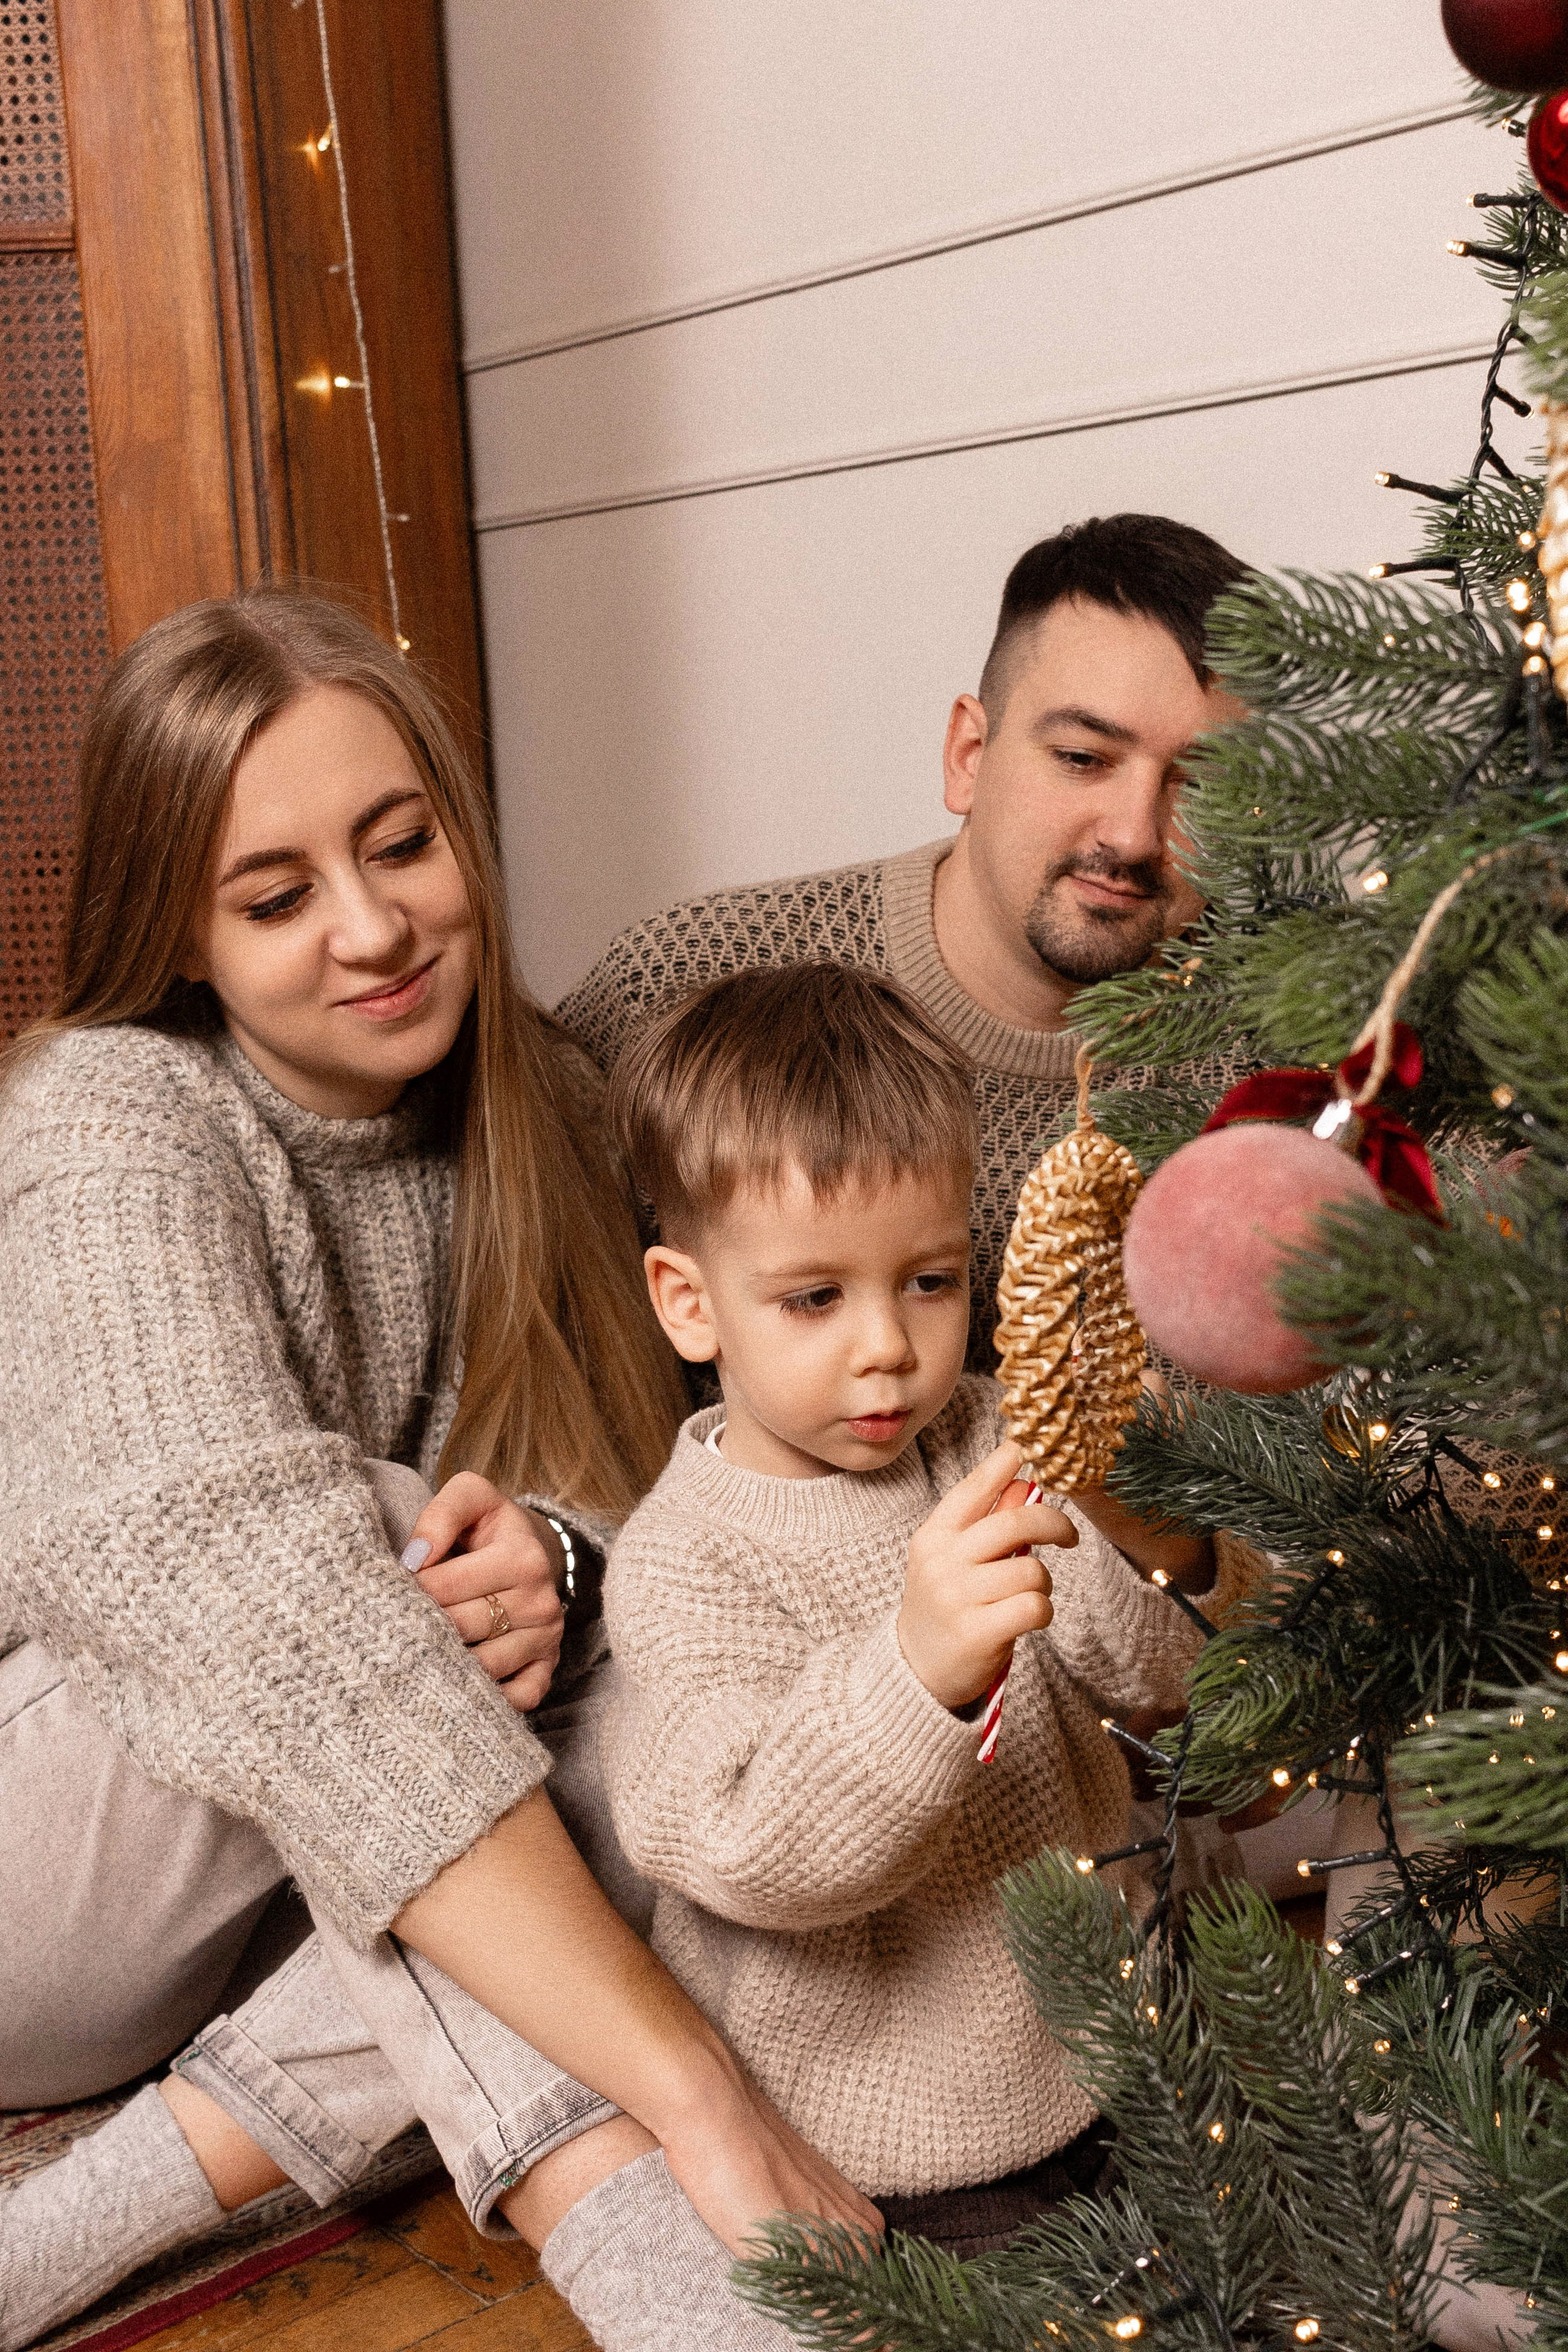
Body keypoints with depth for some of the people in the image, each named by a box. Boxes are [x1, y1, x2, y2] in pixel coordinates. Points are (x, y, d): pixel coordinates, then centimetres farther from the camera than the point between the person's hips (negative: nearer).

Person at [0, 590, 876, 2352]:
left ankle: (181, 2163, -22)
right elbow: (283, 1610, -38)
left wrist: (548, 1555, -29)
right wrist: (698, 2100, -43)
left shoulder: (524, 1106, -3)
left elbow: (629, 1497, -2)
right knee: (349, 1555, -30)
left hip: (247, 1906, 6)